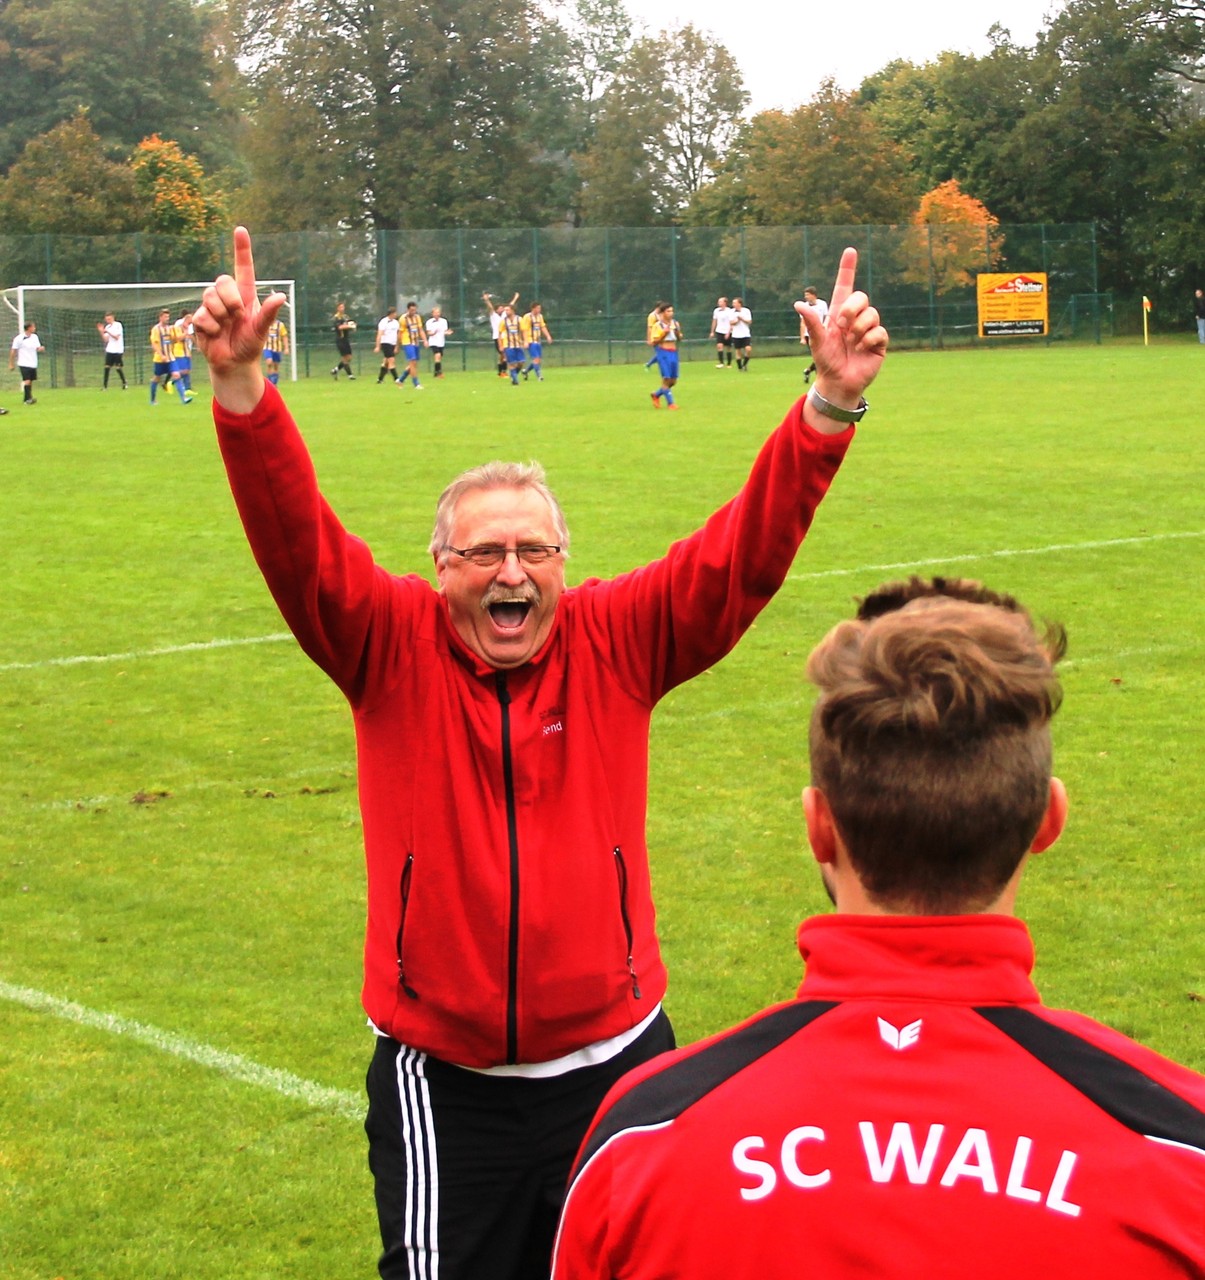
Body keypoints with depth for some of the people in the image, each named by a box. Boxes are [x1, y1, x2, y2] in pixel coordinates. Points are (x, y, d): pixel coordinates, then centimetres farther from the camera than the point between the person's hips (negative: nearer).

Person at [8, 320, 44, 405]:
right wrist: (11, 364, -2)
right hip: (24, 364, -6)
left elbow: (38, 348, 11)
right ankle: (28, 399, -18)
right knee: (27, 381, -16)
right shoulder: (19, 338, -9)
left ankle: (26, 399, 16)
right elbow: (13, 351, -3)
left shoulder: (35, 337, 8)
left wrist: (40, 349, -14)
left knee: (30, 382, 8)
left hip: (33, 364, 6)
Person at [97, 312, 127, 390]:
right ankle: (105, 386, -1)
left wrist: (107, 332, -18)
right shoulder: (107, 327, 10)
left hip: (118, 351, -5)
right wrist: (101, 332, -7)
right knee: (107, 367, -2)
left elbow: (116, 337, -13)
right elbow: (105, 340, 6)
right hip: (109, 350, 5)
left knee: (118, 368, -3)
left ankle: (124, 383, 13)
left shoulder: (118, 325, -6)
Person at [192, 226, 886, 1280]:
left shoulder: (619, 641, -3)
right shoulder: (390, 645, -6)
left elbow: (744, 553, -11)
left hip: (615, 1061, 2)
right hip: (443, 1084, -1)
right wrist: (239, 385, -32)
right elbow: (297, 542, -18)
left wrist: (832, 405, -23)